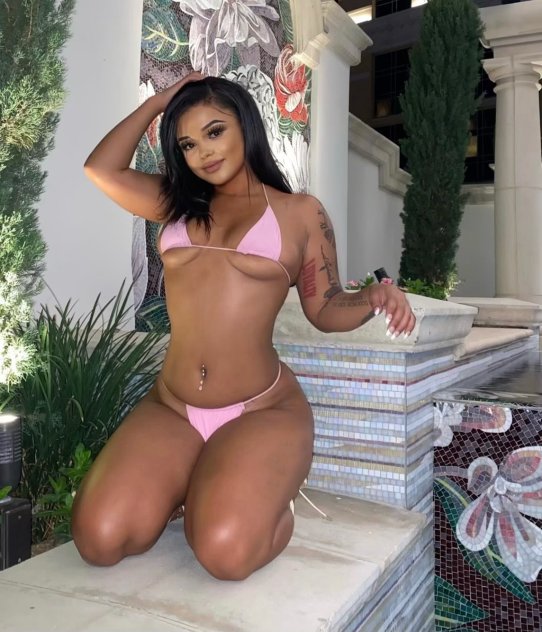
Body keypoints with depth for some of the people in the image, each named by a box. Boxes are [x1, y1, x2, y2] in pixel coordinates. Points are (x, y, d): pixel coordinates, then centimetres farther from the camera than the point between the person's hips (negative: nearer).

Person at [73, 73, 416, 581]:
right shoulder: (177, 203, 16)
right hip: (170, 409, 4)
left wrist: (374, 298, -14)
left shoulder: (301, 212, 6)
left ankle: (264, 499, 9)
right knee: (99, 538, -16)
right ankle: (193, 486, 13)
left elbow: (326, 309, 8)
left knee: (225, 552, -26)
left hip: (261, 411, -3)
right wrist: (162, 98, 16)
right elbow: (101, 168, 12)